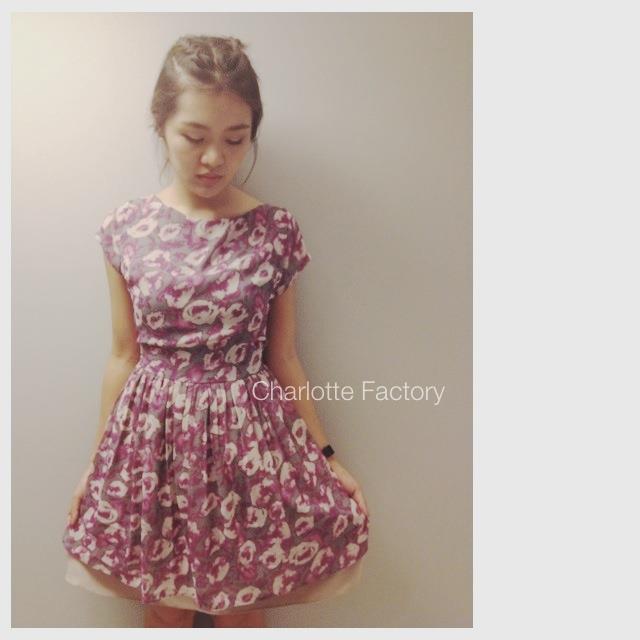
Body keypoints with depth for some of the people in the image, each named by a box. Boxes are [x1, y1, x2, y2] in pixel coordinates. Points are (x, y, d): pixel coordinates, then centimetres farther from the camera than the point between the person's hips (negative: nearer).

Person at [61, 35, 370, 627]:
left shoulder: (276, 232, -5)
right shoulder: (125, 229, -3)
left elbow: (283, 358, 1)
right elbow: (123, 356, 4)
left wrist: (327, 456, 2)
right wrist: (95, 463, 9)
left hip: (247, 438, -1)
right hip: (151, 441, 1)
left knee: (241, 605, 14)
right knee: (163, 603, 18)